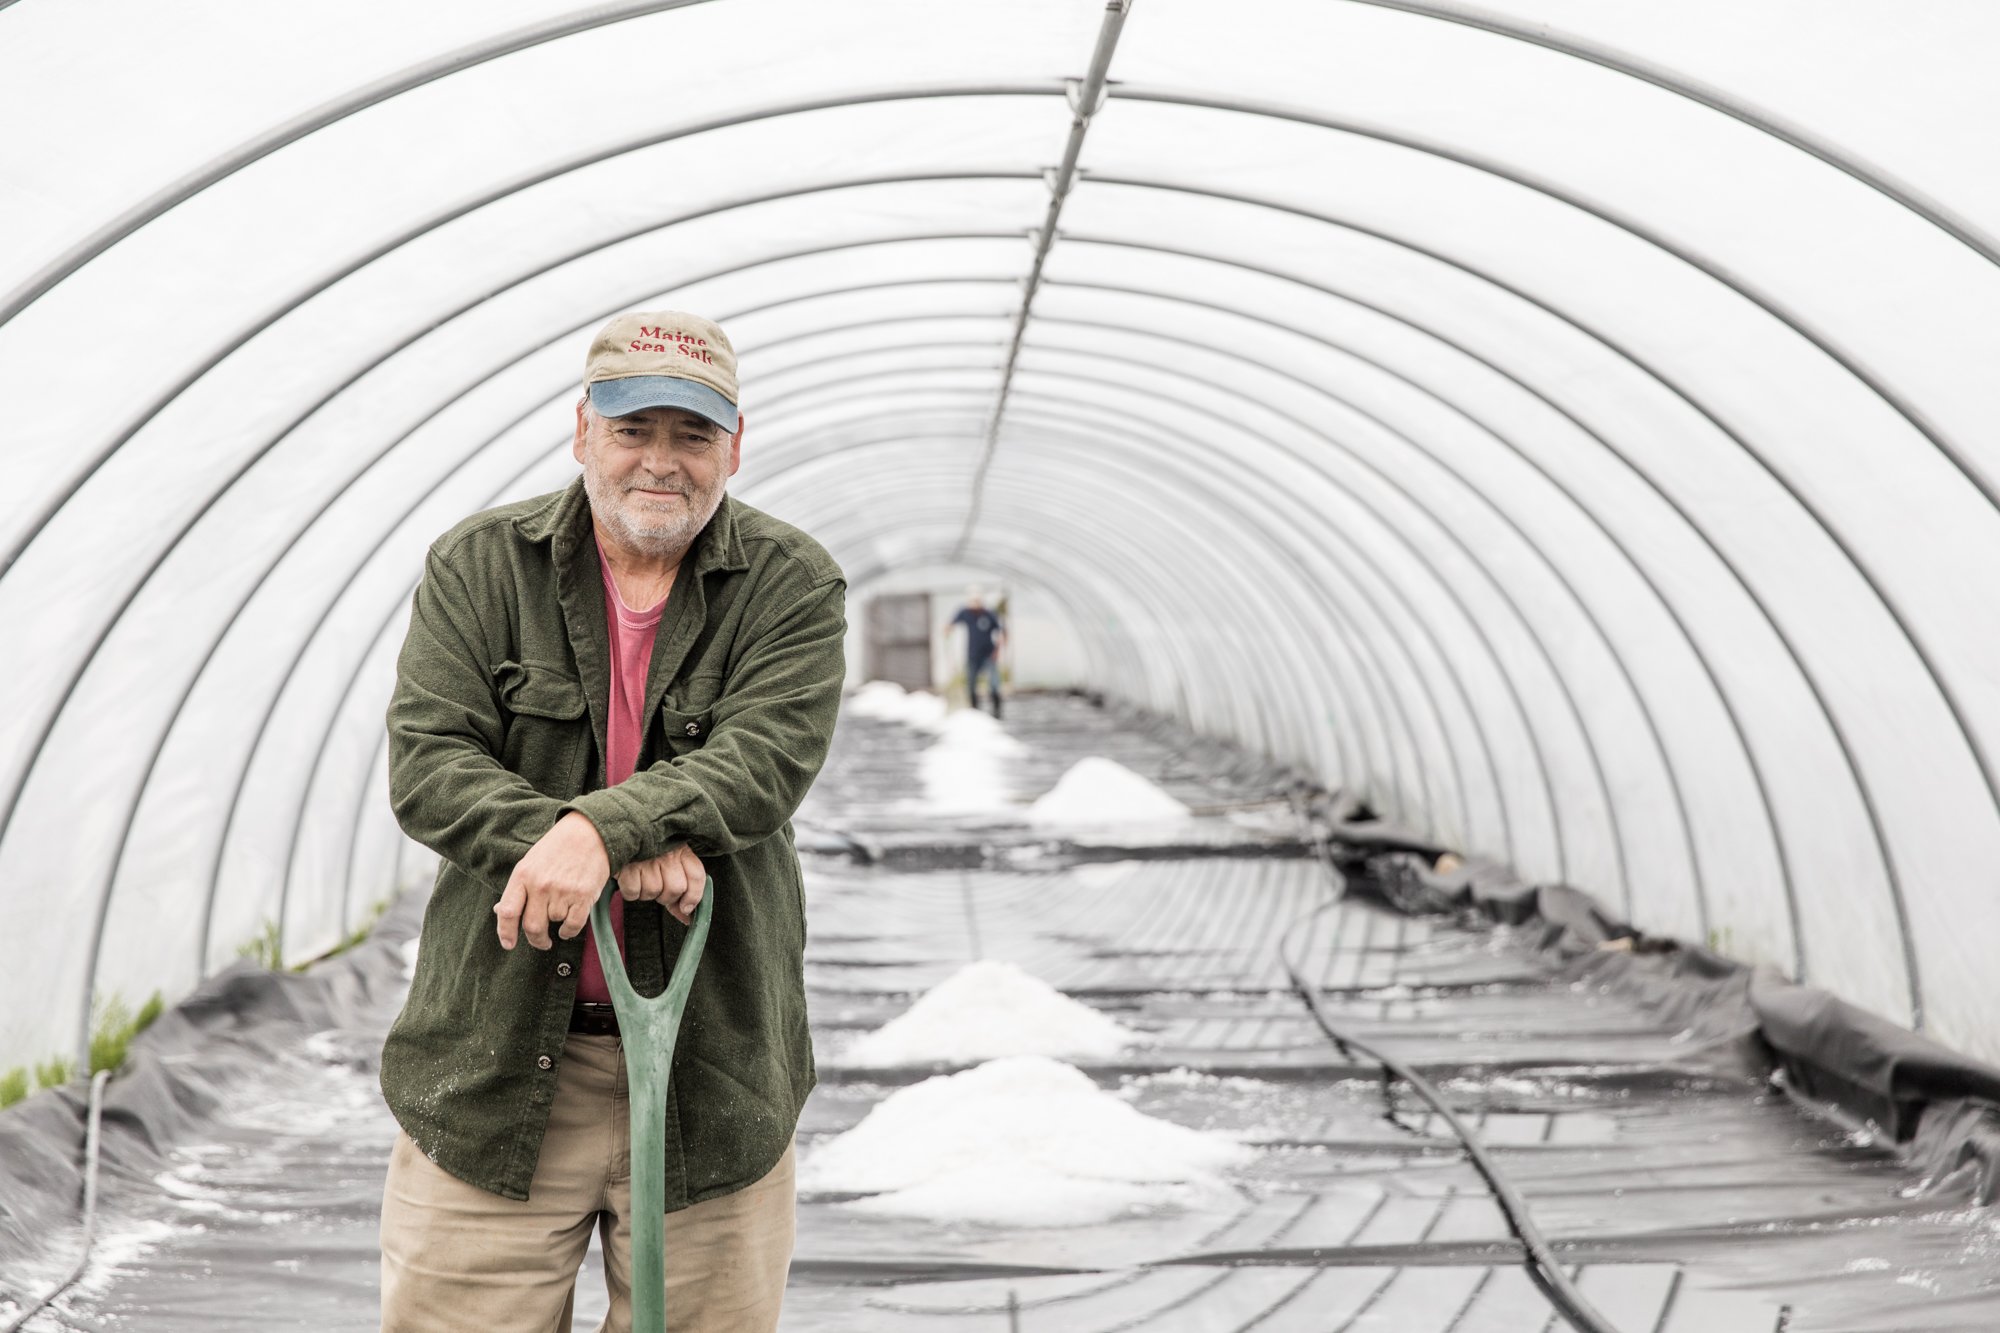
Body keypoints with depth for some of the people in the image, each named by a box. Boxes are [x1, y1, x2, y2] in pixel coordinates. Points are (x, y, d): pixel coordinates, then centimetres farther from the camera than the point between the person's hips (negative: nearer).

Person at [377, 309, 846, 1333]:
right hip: (495, 1060, 0)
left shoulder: (792, 585, 2)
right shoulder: (476, 566, 3)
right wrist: (637, 853, -20)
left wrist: (601, 825, -30)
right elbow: (424, 764, -8)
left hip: (712, 1063, 0)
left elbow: (769, 755, -13)